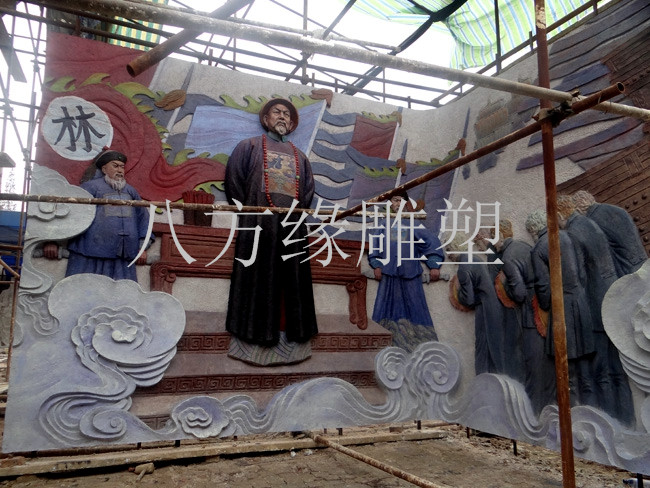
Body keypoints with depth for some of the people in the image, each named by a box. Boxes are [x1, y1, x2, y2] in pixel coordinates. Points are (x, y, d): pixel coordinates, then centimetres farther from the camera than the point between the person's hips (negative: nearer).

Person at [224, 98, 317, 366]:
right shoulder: (250, 146, 12)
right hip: (259, 226, -3)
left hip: (292, 228, 4)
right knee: (258, 281, -4)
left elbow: (307, 190, 18)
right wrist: (248, 212, -3)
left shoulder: (299, 156, 23)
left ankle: (291, 339, 8)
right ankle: (254, 340, 1)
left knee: (292, 283, 2)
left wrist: (298, 212, 3)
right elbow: (234, 179, 2)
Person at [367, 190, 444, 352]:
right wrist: (376, 265, -3)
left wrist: (434, 265, -5)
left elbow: (431, 242, 4)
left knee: (414, 306, 0)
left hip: (410, 271, 0)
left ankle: (422, 344, 5)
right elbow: (375, 244, 8)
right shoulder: (384, 223, 13)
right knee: (388, 308, 1)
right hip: (388, 272, 1)